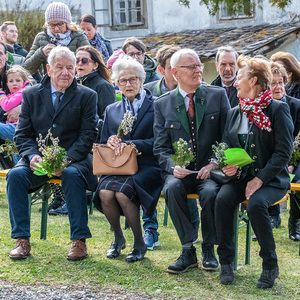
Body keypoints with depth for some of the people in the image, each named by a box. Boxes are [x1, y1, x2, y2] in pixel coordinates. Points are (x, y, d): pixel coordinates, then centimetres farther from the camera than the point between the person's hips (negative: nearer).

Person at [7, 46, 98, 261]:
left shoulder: (87, 96, 3)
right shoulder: (31, 95, 9)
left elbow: (88, 135, -4)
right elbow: (22, 135, 7)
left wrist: (66, 159, -20)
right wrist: (33, 156, -15)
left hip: (74, 159, -2)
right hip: (39, 160, 2)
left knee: (72, 175, -35)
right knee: (15, 175, -25)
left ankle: (79, 241, -27)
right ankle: (22, 240, -20)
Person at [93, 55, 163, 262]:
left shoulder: (156, 107, 4)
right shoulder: (111, 110, 20)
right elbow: (102, 144, 17)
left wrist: (130, 144, -17)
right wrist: (110, 142, -7)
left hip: (146, 167, -4)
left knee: (122, 192, -32)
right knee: (105, 192, -28)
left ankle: (140, 244, -11)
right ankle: (118, 238, 0)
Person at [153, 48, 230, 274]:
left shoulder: (218, 96, 7)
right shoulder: (162, 104, 8)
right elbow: (161, 148, 6)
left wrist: (214, 164, -13)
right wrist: (173, 166, -16)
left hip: (210, 170, -1)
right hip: (180, 172, 1)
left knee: (210, 192, -32)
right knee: (173, 188, -32)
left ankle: (209, 249, -10)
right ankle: (188, 250, -21)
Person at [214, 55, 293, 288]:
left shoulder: (278, 109, -5)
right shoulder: (234, 113, 14)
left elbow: (284, 151, -11)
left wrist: (260, 179, -18)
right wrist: (226, 166, -6)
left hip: (272, 179, -5)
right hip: (241, 177, 5)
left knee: (256, 204, -34)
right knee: (223, 199, -26)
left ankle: (270, 266, -16)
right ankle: (226, 262, -14)